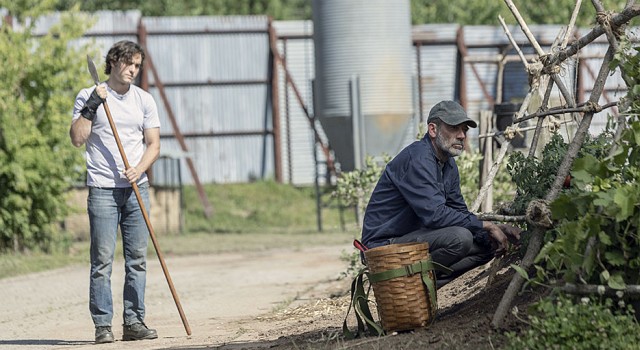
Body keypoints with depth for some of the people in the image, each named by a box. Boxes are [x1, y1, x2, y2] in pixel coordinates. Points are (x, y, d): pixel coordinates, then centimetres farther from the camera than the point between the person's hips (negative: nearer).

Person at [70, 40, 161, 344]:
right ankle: (102, 325, -6)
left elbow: (153, 144, 8)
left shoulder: (144, 100, 12)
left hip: (137, 188, 3)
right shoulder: (88, 96, 3)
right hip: (102, 189, -3)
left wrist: (139, 169, -10)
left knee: (137, 259, 2)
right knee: (102, 260, -7)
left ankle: (134, 322, 6)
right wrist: (91, 106, -14)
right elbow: (77, 139, -6)